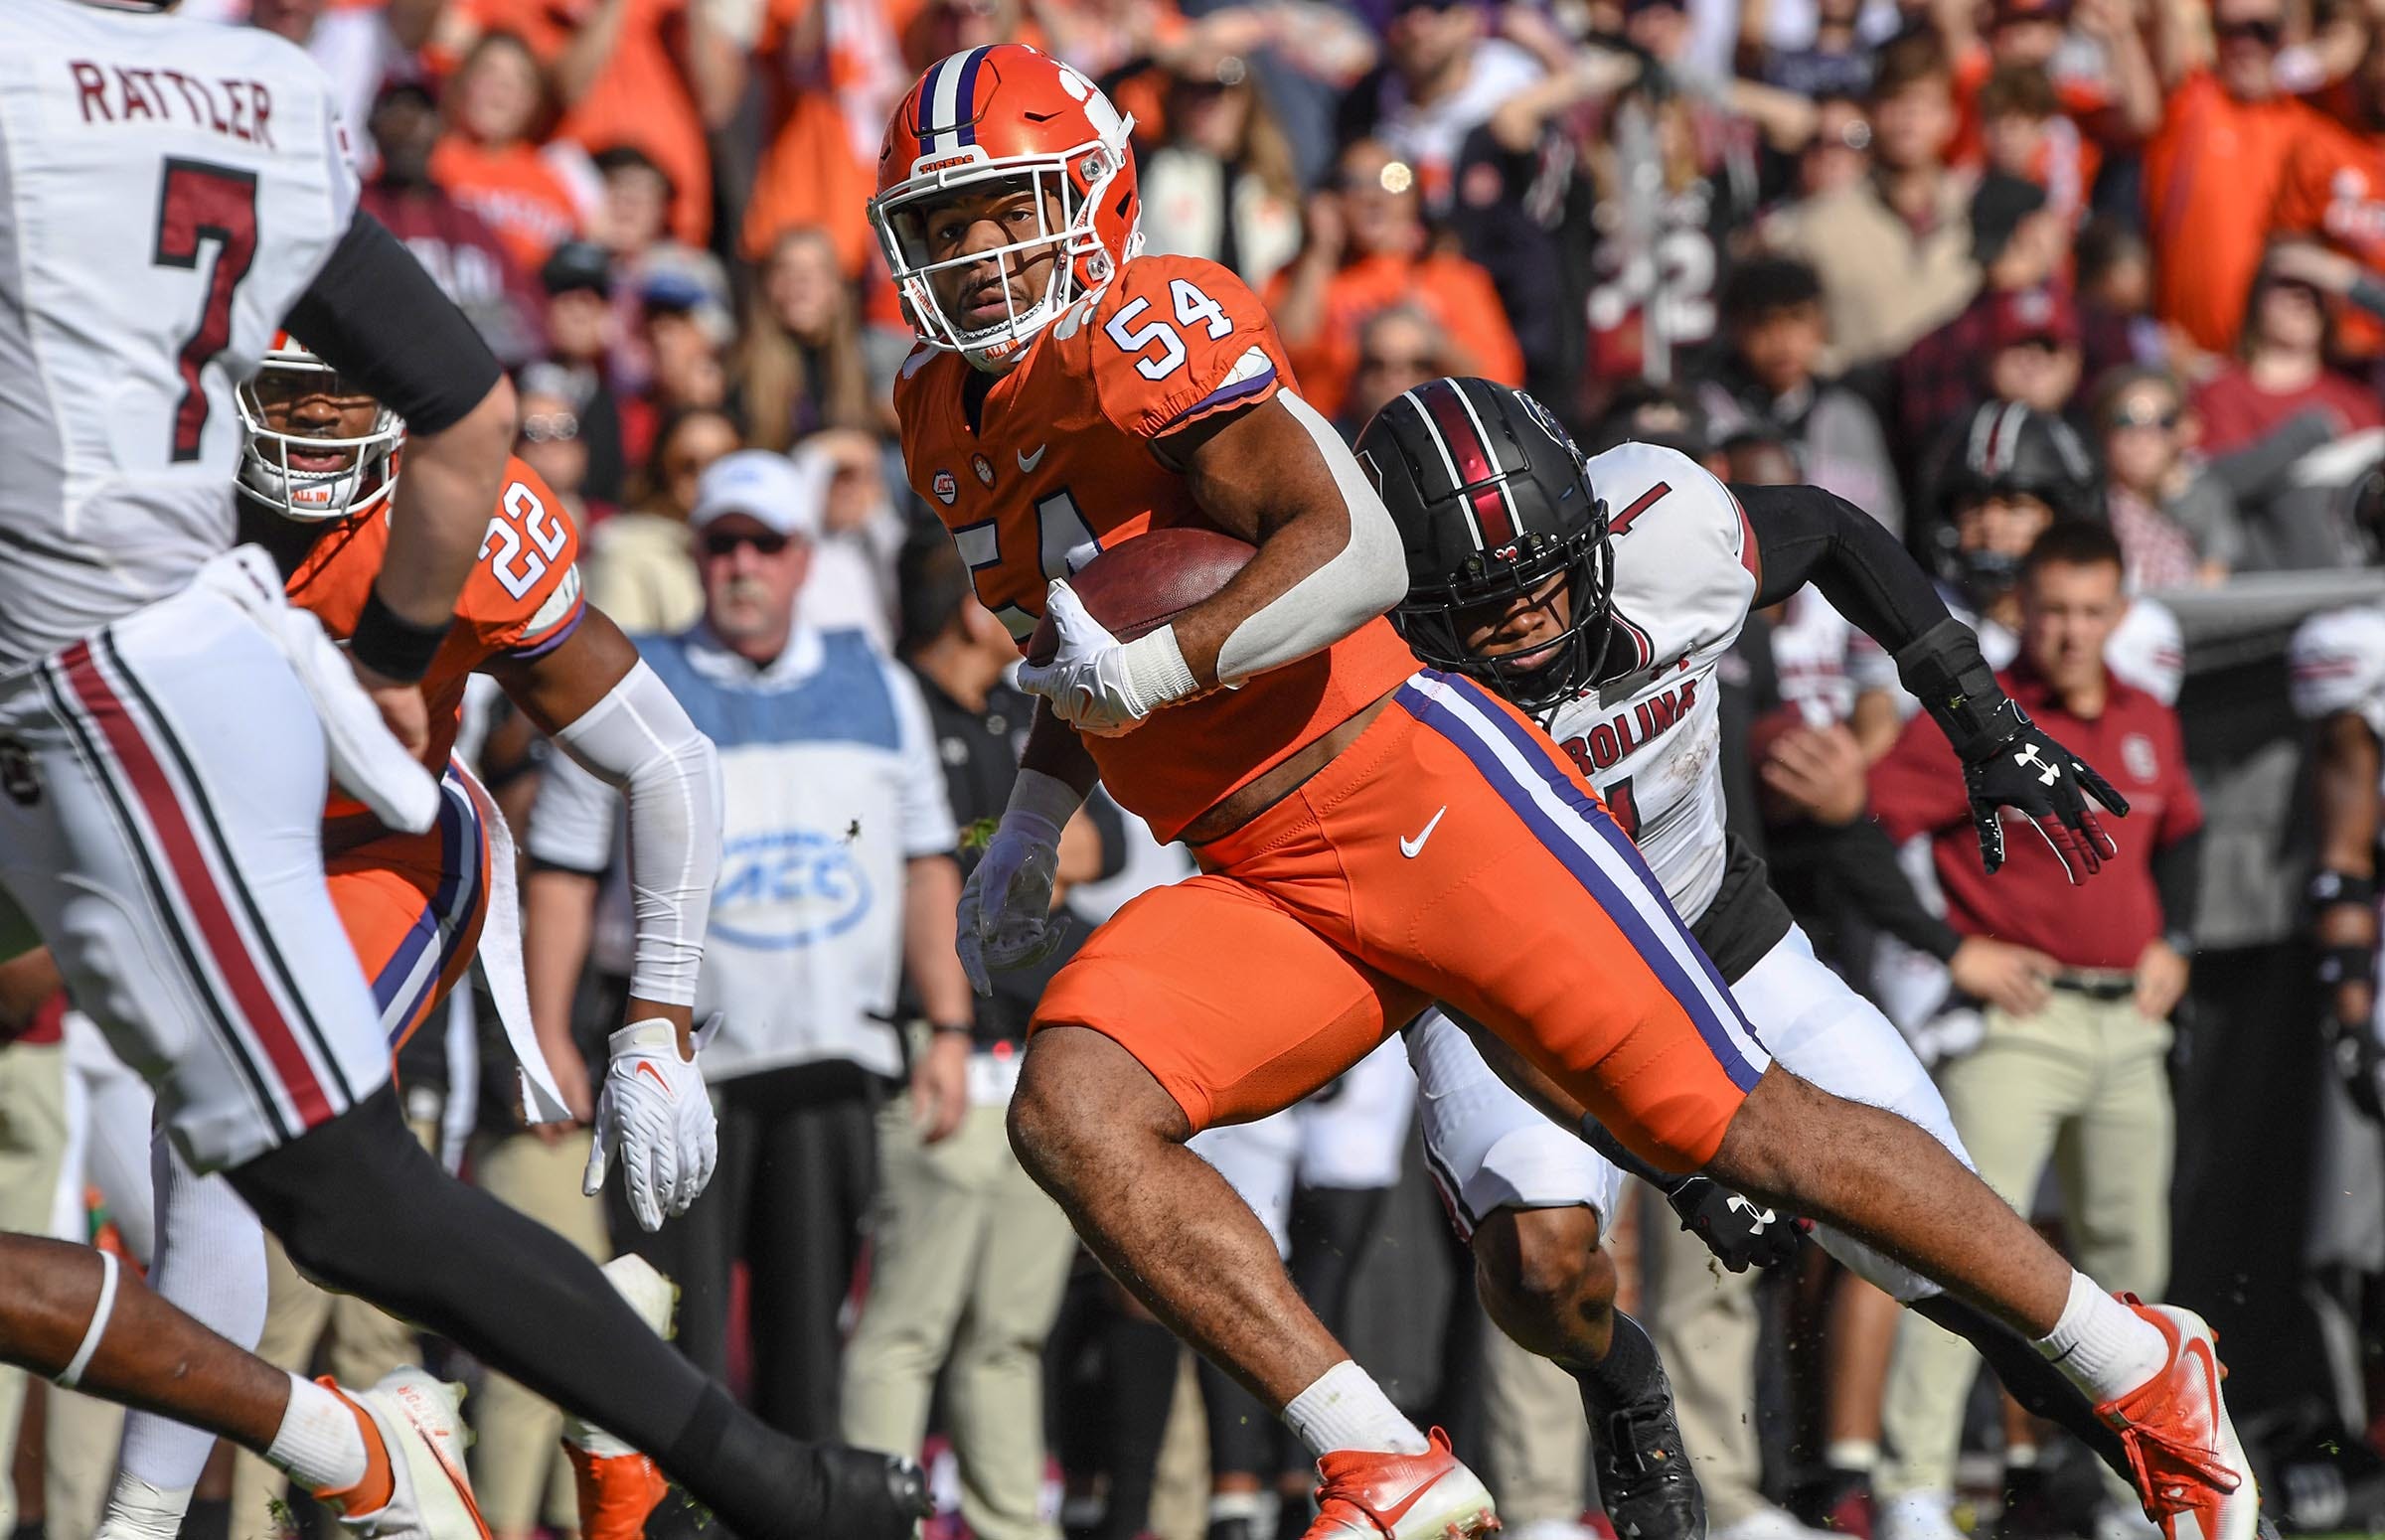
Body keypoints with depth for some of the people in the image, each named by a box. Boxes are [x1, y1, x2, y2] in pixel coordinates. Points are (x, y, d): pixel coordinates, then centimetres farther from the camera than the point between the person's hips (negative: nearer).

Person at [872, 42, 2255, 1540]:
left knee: (1748, 1131, -6)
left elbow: (1359, 550, -25)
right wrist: (1031, 827, 24)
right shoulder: (952, 418, 14)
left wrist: (1144, 672, -31)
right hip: (1261, 896, 8)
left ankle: (2139, 1364, 10)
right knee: (1068, 1109, -18)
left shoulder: (1149, 328, -13)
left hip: (1411, 794, -8)